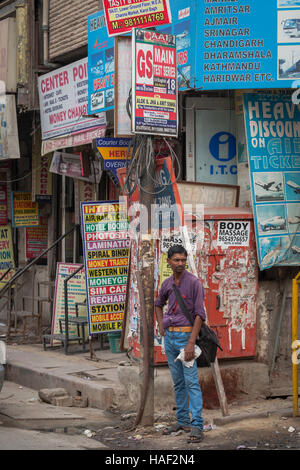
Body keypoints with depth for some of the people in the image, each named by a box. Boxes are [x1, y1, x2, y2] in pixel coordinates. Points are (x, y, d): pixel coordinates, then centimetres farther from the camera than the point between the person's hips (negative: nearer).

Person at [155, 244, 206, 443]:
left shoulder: (194, 282, -10)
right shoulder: (167, 283, 9)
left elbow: (200, 314, -13)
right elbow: (159, 304, 30)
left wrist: (191, 342, -19)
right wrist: (161, 325, 14)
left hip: (185, 334, -6)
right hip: (169, 336, 7)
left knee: (191, 381, -10)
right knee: (178, 381, 12)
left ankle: (197, 425, -11)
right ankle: (182, 420, 19)